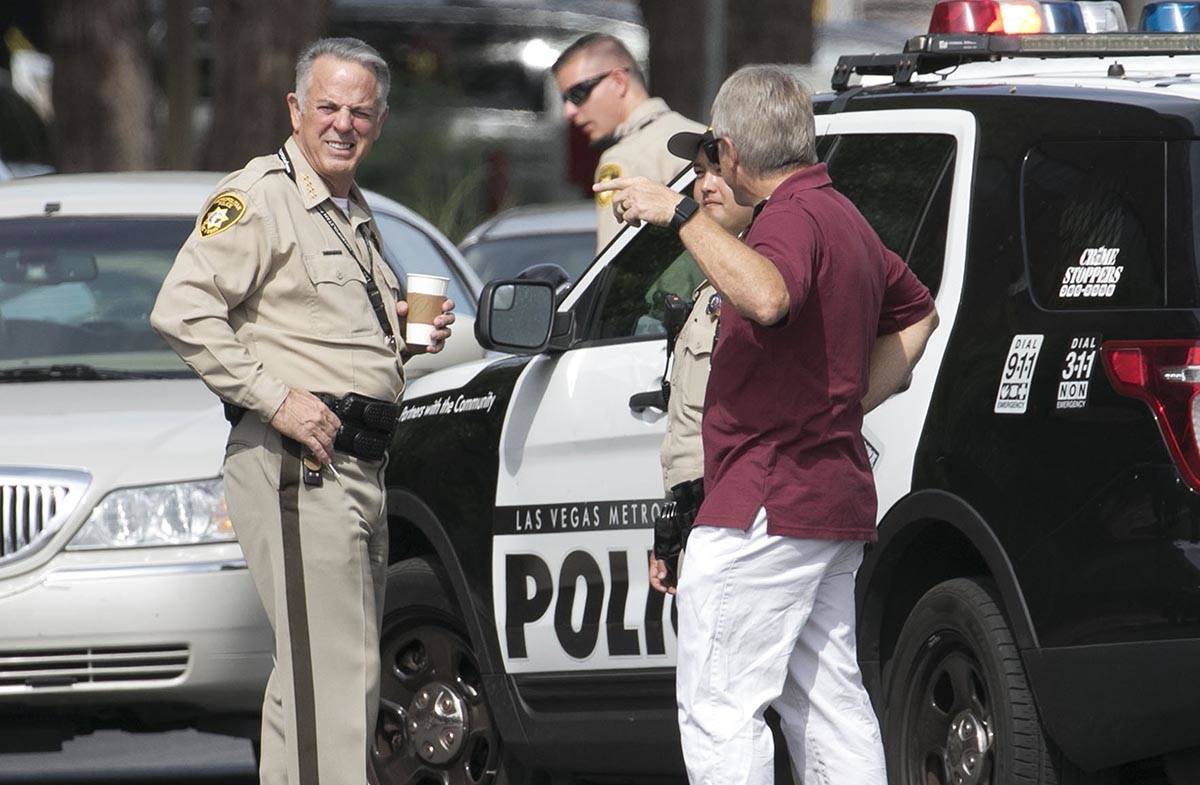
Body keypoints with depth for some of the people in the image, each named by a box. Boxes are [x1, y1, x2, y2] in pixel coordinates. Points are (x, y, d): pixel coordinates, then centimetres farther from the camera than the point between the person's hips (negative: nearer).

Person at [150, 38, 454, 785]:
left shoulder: (355, 212, 21)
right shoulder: (258, 196, -7)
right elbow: (183, 310, -17)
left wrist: (410, 333, 12)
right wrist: (275, 397, -20)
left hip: (362, 464, 10)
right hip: (298, 465, -10)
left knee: (331, 672, 12)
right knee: (333, 670, -15)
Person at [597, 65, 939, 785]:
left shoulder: (793, 218, -15)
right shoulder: (842, 217, 19)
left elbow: (768, 298, -38)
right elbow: (917, 312, 33)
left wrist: (680, 213, -32)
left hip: (768, 504, -10)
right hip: (837, 496, 10)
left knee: (718, 705, -10)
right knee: (830, 708, 11)